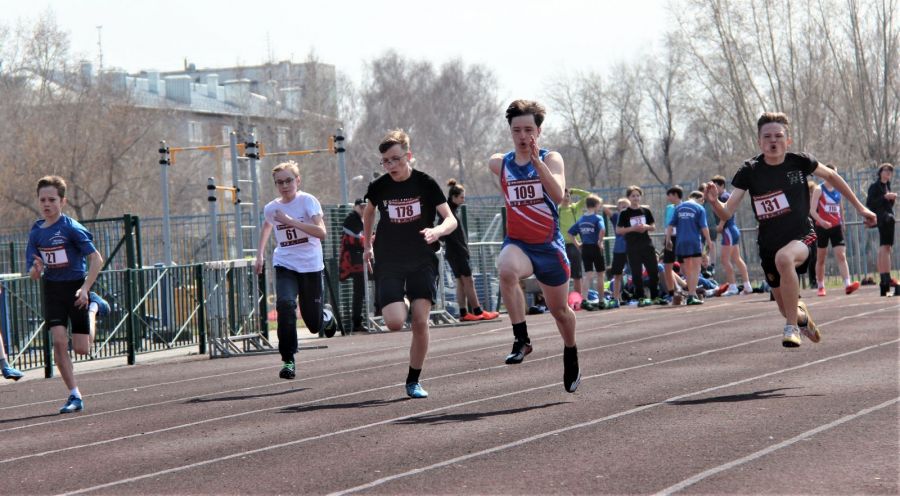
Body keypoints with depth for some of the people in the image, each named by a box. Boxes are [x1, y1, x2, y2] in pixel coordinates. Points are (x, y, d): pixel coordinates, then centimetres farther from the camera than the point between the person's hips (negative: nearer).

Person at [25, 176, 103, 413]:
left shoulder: (71, 228, -14)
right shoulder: (36, 232, 2)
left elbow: (96, 259, -15)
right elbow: (33, 274, 4)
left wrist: (85, 289, -24)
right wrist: (36, 269, -20)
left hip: (76, 288, -3)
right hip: (52, 289, 4)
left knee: (82, 349, -1)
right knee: (59, 341, -14)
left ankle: (93, 310, 33)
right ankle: (74, 396, -7)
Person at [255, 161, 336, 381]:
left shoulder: (308, 201, -10)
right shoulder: (271, 208, 3)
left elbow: (321, 232, -23)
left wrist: (291, 221, -27)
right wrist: (260, 254, 23)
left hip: (311, 266, -2)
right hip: (285, 265, 2)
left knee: (314, 324, 4)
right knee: (285, 303, -27)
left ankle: (327, 317, 44)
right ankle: (288, 360, -22)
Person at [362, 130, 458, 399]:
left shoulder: (425, 183, -7)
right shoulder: (378, 187, -1)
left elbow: (451, 219, -11)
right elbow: (369, 212, 21)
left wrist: (438, 231, -32)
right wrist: (367, 245, 21)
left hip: (422, 261, -1)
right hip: (389, 263, 1)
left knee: (420, 322, -9)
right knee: (394, 322, -16)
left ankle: (413, 381, 6)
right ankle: (401, 305, 22)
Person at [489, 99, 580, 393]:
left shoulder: (551, 159, -8)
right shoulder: (500, 164, 1)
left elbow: (558, 195, -26)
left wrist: (537, 161, -33)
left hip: (549, 245, 0)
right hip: (517, 243, 0)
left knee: (559, 309, 14)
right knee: (507, 270, -36)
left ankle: (571, 356, 42)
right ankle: (521, 339, -29)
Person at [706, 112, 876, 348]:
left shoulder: (799, 162, -11)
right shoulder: (750, 171, -12)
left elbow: (831, 176, 8)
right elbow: (727, 212, -16)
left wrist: (860, 207, 13)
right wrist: (714, 202, -39)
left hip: (801, 236, -2)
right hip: (768, 244, 3)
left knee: (784, 258, -38)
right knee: (786, 308, 11)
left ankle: (792, 327, -25)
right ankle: (801, 314, 53)